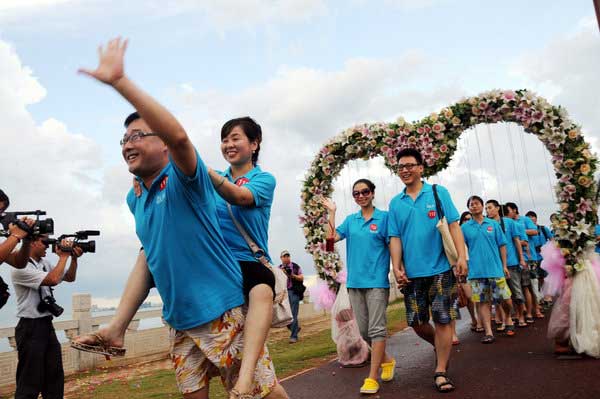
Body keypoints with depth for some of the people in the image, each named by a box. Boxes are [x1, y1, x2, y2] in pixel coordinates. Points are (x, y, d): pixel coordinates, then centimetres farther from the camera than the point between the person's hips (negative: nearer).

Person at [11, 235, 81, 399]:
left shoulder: (45, 262, 9)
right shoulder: (21, 267, -17)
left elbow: (70, 278, 16)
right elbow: (53, 279, -27)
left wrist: (74, 258, 0)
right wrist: (64, 256, -16)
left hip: (47, 325, 8)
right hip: (30, 328, -8)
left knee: (55, 378, 15)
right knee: (30, 382, 0)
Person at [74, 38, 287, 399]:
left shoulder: (182, 178, -12)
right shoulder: (135, 198, 11)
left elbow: (179, 136, -32)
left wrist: (119, 82, -37)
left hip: (221, 312, -7)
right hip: (179, 322, 7)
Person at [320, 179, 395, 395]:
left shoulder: (384, 217, -1)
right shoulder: (350, 220, 11)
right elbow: (331, 237, -1)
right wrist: (331, 213, 0)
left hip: (377, 280, -5)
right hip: (355, 281, 5)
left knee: (376, 328, -5)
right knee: (364, 330, 12)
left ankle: (372, 377, 0)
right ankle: (386, 360, 33)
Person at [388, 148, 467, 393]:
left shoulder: (438, 193, 2)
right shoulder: (395, 203, 8)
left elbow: (453, 226, -3)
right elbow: (395, 238, 5)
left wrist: (461, 256, -13)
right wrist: (397, 268, -4)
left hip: (440, 269, -3)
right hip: (412, 272, 3)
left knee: (443, 320, 0)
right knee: (417, 322, 10)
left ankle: (440, 371, 14)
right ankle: (441, 346, 39)